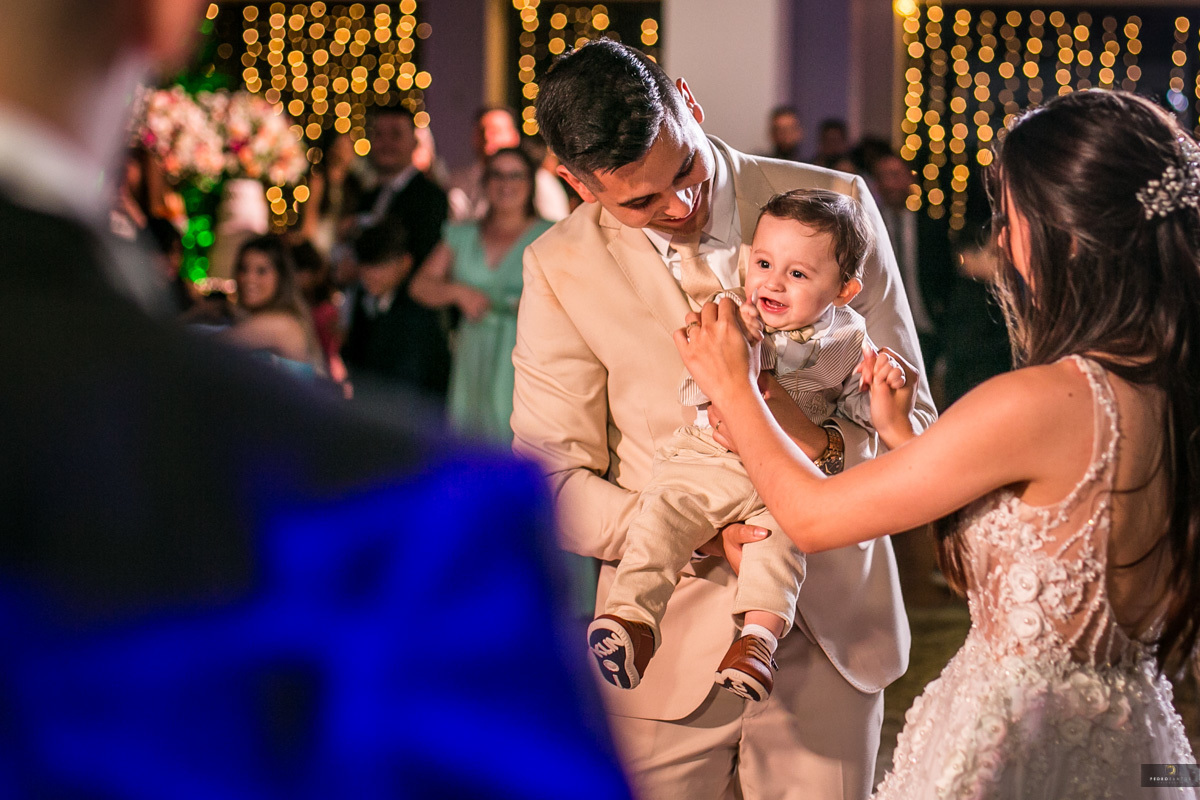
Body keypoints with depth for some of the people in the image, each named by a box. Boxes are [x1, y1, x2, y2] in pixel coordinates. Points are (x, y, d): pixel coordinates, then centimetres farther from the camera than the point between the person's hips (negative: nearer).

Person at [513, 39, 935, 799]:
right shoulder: (560, 268, -5)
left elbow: (909, 416, -1)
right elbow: (551, 476, -6)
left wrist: (820, 442, -24)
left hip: (832, 623, 1)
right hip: (672, 635, 0)